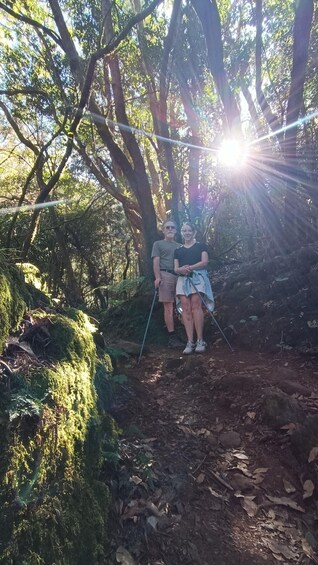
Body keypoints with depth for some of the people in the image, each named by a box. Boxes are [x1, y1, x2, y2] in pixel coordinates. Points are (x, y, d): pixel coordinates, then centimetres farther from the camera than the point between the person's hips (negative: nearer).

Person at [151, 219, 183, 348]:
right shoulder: (158, 244, 13)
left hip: (180, 276, 4)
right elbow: (156, 262, 2)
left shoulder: (180, 246, 26)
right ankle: (172, 336, -3)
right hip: (165, 275, -4)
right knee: (168, 307, -5)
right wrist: (157, 277, -12)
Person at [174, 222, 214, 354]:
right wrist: (181, 269, -11)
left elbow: (205, 262, 0)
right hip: (183, 280, 3)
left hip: (197, 277, -3)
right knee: (186, 308, -10)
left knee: (196, 305, -18)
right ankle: (190, 342, -12)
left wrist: (190, 267, -15)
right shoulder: (178, 250, 23)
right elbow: (176, 268, 14)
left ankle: (200, 340, -16)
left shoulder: (201, 246, 14)